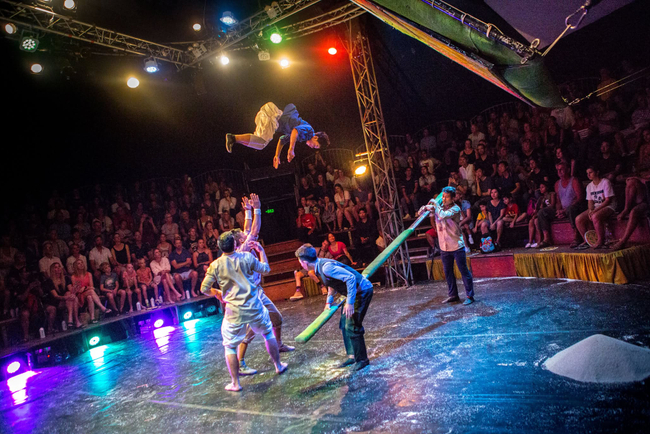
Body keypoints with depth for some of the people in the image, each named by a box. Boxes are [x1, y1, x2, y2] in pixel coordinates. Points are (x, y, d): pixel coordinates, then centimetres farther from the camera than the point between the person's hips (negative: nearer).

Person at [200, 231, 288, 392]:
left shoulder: (215, 265, -7)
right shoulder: (246, 257, -6)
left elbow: (204, 289, -5)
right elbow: (265, 269, 7)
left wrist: (217, 293, 15)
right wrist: (261, 250, 19)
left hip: (234, 312, -1)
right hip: (254, 308, 2)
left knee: (230, 346, 14)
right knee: (268, 333, 26)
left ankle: (235, 383, 18)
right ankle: (278, 366, 37)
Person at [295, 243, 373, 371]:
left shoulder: (326, 267, -27)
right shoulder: (320, 266, 4)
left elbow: (350, 278, -32)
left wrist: (350, 302, -31)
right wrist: (329, 302, 21)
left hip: (362, 292, -10)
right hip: (354, 292, 10)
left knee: (352, 326, -8)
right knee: (344, 324, 14)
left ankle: (362, 359, 8)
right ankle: (352, 356, 25)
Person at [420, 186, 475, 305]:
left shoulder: (455, 209, -11)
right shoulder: (439, 207, 7)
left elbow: (443, 215, -30)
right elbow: (421, 212, 9)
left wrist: (436, 204, -16)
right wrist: (426, 208, -14)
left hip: (457, 246, -6)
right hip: (444, 246, 6)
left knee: (463, 270, -1)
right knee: (448, 272, 12)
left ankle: (470, 296, 7)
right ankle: (453, 295, 23)